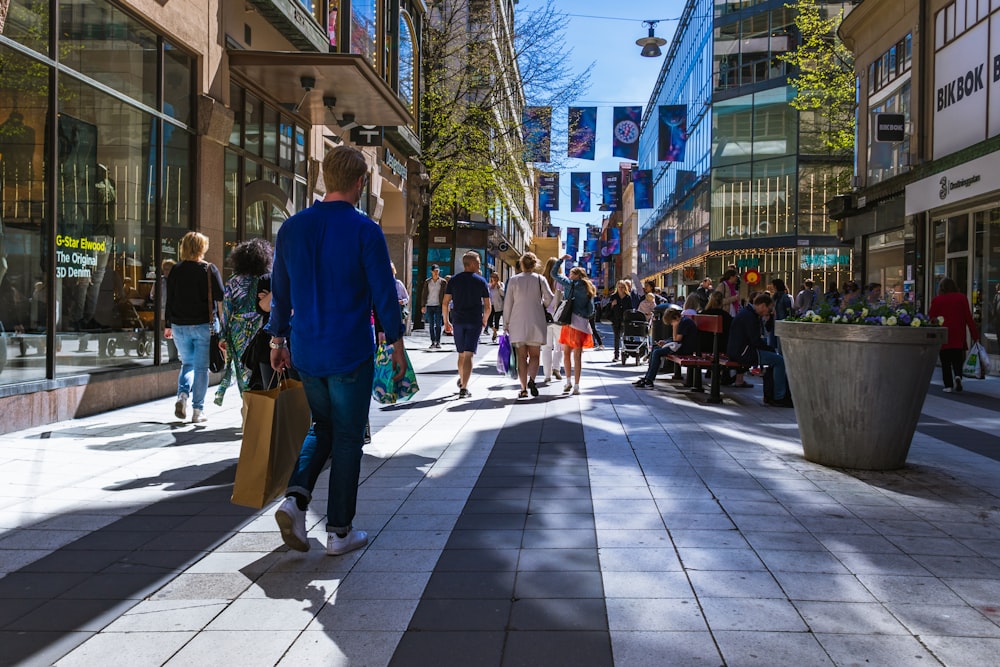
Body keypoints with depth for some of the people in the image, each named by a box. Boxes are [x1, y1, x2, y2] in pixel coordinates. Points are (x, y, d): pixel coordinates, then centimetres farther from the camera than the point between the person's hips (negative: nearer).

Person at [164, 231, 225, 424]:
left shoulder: (175, 270, 4)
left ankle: (182, 395, -5)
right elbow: (220, 299, -8)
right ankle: (198, 411, 4)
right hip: (204, 326, -3)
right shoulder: (210, 270, -5)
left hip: (179, 326, 3)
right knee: (201, 367, 3)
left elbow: (169, 300, 7)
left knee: (187, 363, 19)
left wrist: (167, 326, 13)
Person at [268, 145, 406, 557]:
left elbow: (280, 291, 10)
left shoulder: (292, 227, 4)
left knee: (322, 427, 22)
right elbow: (384, 294, -9)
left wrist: (277, 340, 19)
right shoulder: (365, 231, -11)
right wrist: (396, 344, 2)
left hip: (306, 353, 5)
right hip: (351, 353, -5)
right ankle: (339, 531, 13)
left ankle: (295, 498, 1)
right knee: (348, 438, 7)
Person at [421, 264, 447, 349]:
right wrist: (423, 306, 4)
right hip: (429, 305, 2)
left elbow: (445, 294, 2)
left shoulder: (443, 282, 2)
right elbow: (424, 294, 9)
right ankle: (433, 342, 8)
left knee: (438, 324, -3)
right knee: (431, 325, 4)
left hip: (438, 305, -2)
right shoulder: (427, 282, 7)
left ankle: (438, 342, 1)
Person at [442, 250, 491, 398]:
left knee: (461, 354, 18)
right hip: (475, 321, -3)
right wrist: (484, 321, 16)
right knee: (468, 355, -5)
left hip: (458, 321, 3)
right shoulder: (481, 281, -1)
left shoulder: (454, 280, 5)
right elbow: (487, 307, -1)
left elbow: (445, 303, 1)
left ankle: (461, 381, 34)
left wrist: (446, 321, 11)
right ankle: (464, 388, -13)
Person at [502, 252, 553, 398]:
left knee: (521, 357, 5)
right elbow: (549, 299, -6)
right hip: (536, 322, 0)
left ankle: (524, 389, 0)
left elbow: (507, 304, 2)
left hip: (518, 323, 0)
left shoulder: (513, 280, 2)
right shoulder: (540, 279, 1)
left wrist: (506, 324, 8)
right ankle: (531, 379, -19)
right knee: (534, 355, 7)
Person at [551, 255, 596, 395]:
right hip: (583, 323, 4)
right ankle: (576, 386, 2)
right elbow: (591, 310, 10)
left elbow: (555, 274, 3)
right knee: (577, 355, 3)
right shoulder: (589, 289, 12)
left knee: (566, 353, 8)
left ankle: (569, 381, 5)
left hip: (570, 320, -4)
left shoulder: (571, 284, -1)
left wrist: (561, 259, 12)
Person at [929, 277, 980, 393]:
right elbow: (969, 317, 0)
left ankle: (948, 385, 3)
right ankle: (958, 376, -16)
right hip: (959, 337, 1)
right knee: (957, 360, 8)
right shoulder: (962, 298, 1)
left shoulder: (936, 300, -1)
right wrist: (975, 335, 4)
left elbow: (931, 319, 2)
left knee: (945, 362, 5)